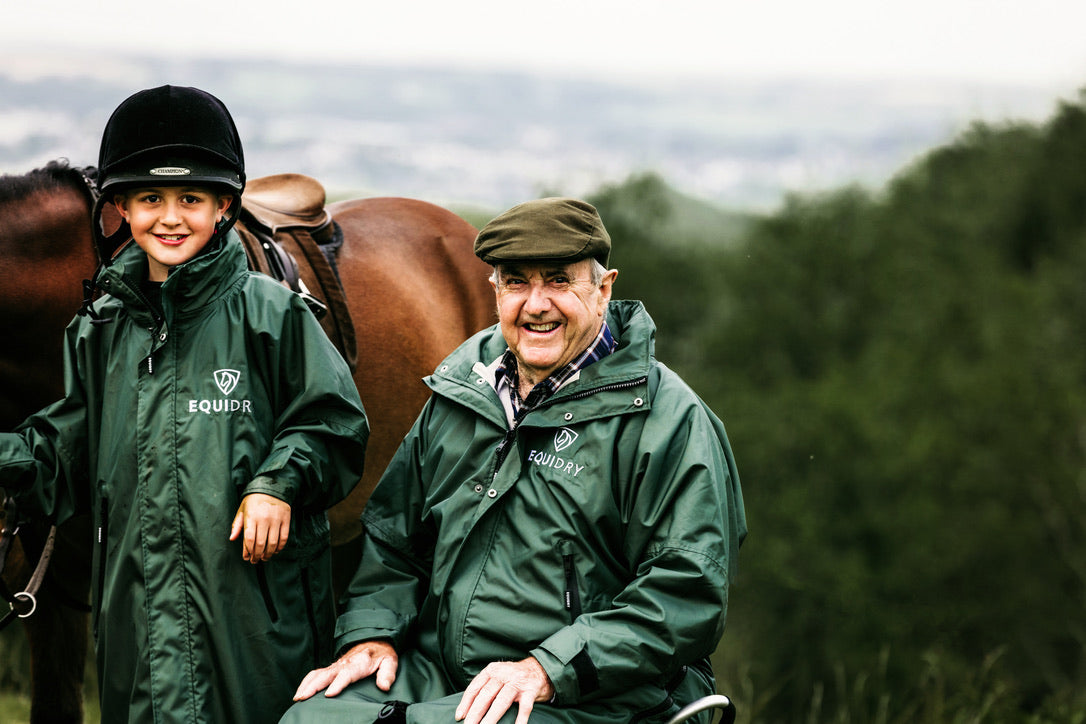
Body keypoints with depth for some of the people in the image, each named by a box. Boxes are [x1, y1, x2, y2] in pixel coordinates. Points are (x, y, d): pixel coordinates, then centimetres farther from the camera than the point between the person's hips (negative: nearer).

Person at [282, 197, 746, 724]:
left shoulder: (671, 420, -5)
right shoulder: (460, 394, 14)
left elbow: (688, 594, -13)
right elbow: (394, 533, 25)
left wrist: (548, 669, -20)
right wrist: (371, 633, 6)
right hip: (436, 672, 6)